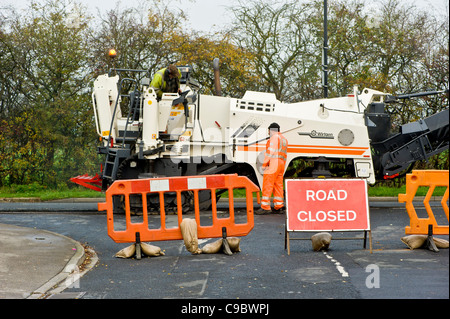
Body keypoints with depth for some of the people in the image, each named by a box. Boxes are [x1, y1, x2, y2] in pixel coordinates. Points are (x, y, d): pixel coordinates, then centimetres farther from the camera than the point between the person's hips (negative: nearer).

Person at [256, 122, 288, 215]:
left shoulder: (274, 138, -7)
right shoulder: (284, 139, 23)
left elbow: (270, 151, -15)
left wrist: (264, 164, -13)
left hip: (273, 164, -10)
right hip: (281, 164, 10)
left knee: (267, 186, -10)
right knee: (278, 186, 9)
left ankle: (265, 207, -13)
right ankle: (279, 207, 7)